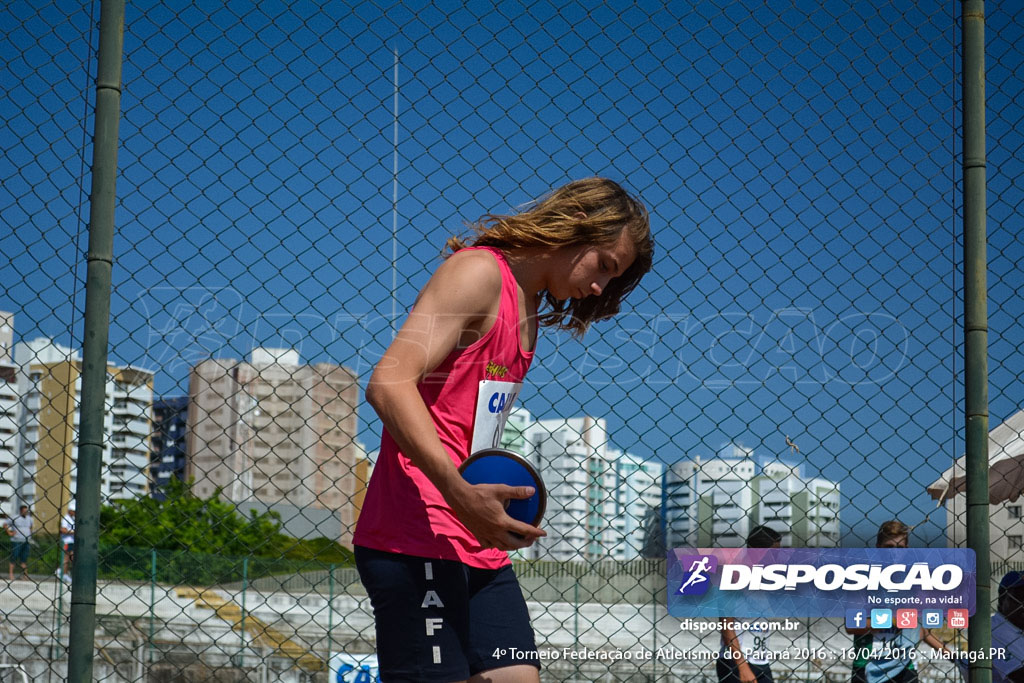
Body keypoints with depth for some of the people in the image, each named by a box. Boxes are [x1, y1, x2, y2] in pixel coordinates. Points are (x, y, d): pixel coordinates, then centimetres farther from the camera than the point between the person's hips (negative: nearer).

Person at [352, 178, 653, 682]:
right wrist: (459, 493, -30)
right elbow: (388, 384, -20)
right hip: (415, 541, -9)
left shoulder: (531, 312, 19)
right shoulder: (478, 272, -8)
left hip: (480, 543, 9)